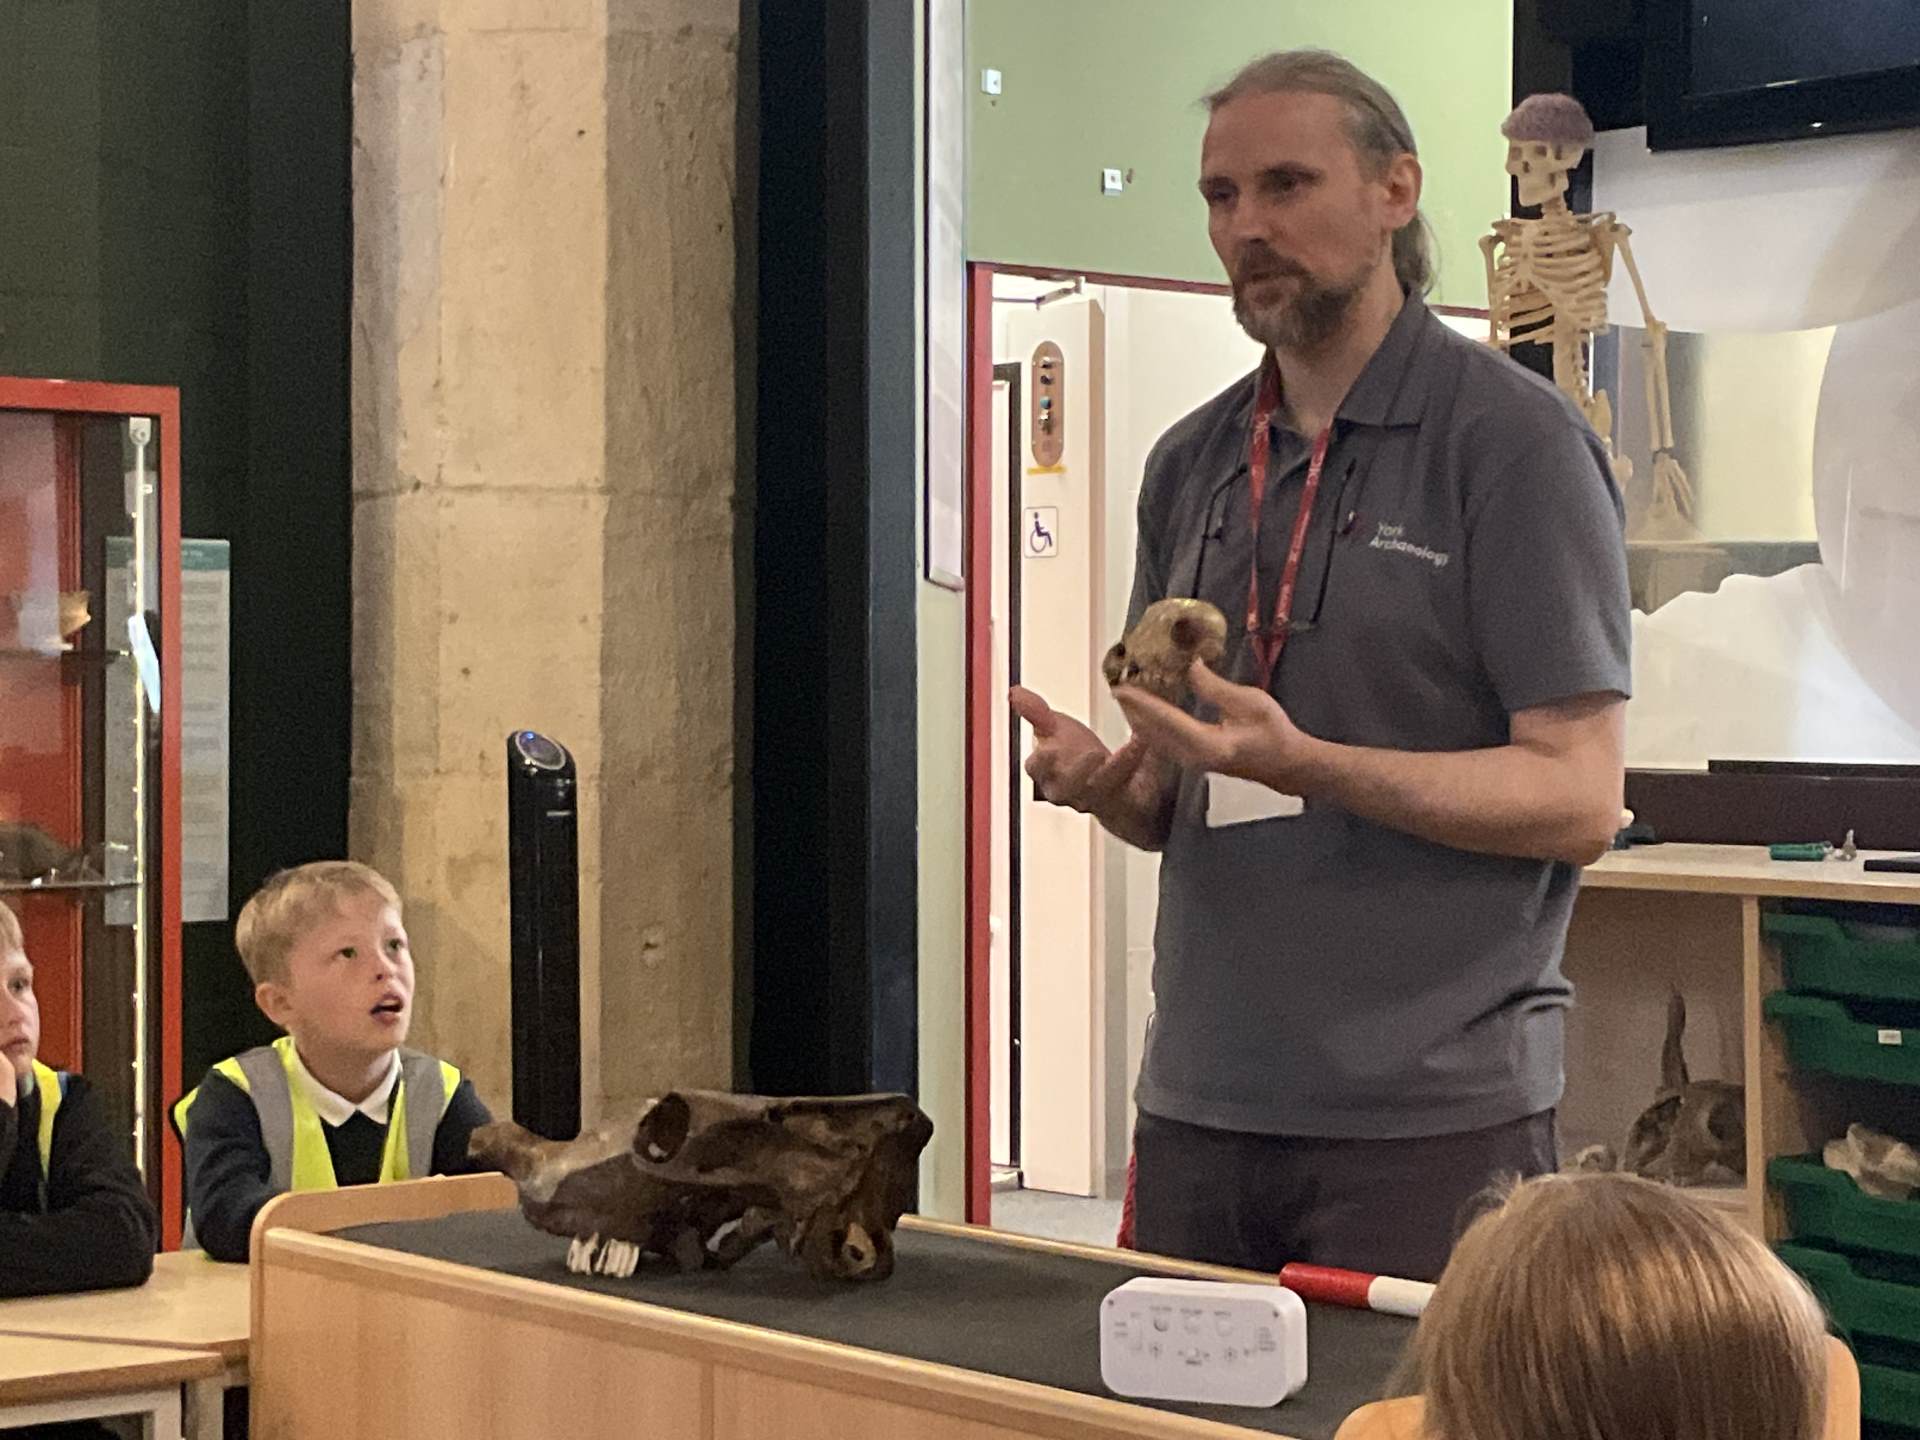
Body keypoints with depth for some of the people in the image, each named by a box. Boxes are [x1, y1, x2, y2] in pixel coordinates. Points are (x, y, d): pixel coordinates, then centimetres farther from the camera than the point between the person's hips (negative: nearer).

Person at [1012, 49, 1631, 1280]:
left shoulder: (1514, 440, -6)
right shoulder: (1192, 464, 13)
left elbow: (1579, 797, -12)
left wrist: (1303, 764, -22)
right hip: (1200, 1108, 6)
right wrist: (1102, 781, -5)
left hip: (1432, 1119, -5)